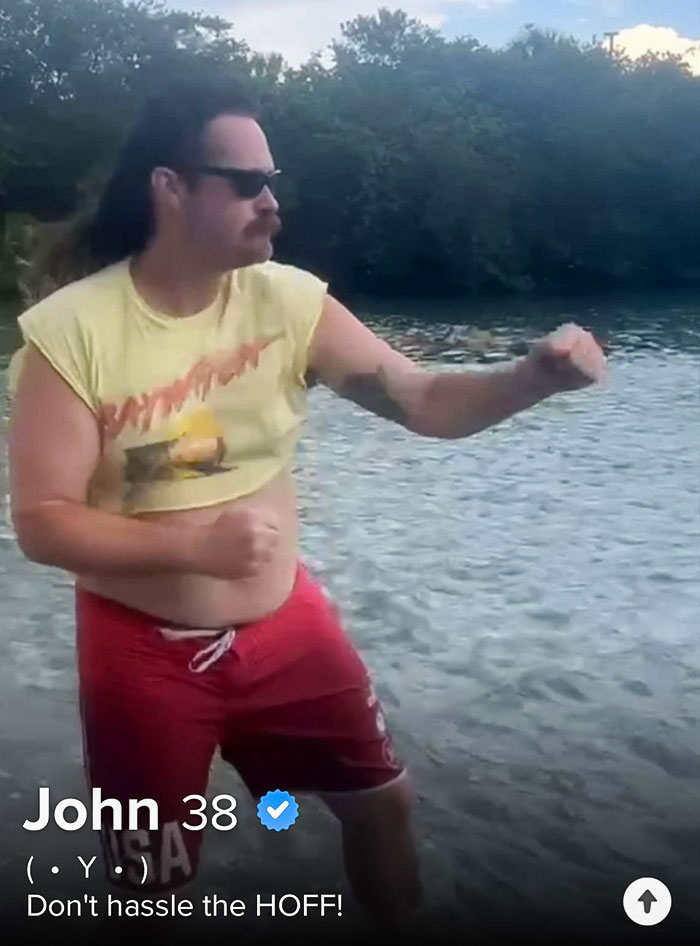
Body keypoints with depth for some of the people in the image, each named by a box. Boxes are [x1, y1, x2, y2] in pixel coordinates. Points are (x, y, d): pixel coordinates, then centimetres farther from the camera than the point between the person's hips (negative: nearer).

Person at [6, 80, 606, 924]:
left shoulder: (288, 299, -8)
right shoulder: (68, 330, -18)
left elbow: (424, 401, -8)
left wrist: (535, 376, -26)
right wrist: (196, 545, -29)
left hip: (285, 624, 4)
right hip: (145, 650, -3)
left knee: (382, 799, 18)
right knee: (152, 884, 15)